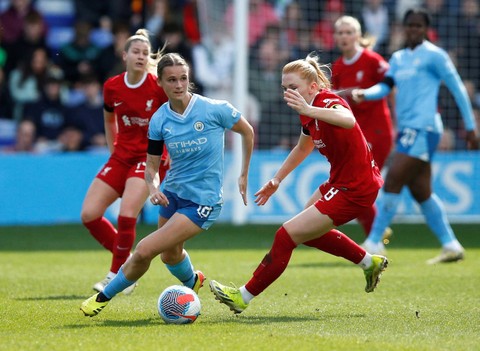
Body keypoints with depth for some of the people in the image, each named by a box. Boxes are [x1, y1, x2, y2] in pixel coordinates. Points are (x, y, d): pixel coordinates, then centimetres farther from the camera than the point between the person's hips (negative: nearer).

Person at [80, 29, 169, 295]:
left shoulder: (158, 87, -11)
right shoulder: (112, 88, 1)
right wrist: (112, 150, 16)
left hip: (150, 157, -5)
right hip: (120, 158, 5)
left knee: (126, 214, -23)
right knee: (89, 214, -5)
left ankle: (117, 275, -7)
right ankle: (126, 260, 14)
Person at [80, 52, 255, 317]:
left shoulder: (214, 109, -16)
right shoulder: (159, 121, -5)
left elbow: (247, 132, 2)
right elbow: (151, 165, 4)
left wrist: (243, 175, 6)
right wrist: (153, 188, -18)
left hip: (203, 201, -5)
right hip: (173, 193, 5)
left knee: (145, 250, -16)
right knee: (170, 255, 22)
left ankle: (105, 296, 4)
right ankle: (192, 282, 58)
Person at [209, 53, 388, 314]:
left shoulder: (327, 102, -23)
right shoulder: (309, 115, 5)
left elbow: (348, 120, -49)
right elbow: (303, 148, 26)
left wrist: (309, 110, -61)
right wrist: (277, 180, 23)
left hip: (354, 190, -10)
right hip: (340, 182, 10)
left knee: (288, 235, -10)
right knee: (308, 231, 30)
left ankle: (244, 297, 0)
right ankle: (370, 263, 40)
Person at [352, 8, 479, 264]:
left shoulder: (434, 55, -3)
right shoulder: (398, 58, 18)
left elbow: (457, 89, -2)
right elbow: (385, 86, 9)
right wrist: (364, 93, -13)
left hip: (423, 127, -8)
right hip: (406, 128, 8)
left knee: (393, 181, -15)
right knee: (421, 192, 8)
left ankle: (374, 243, -15)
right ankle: (451, 245, 15)